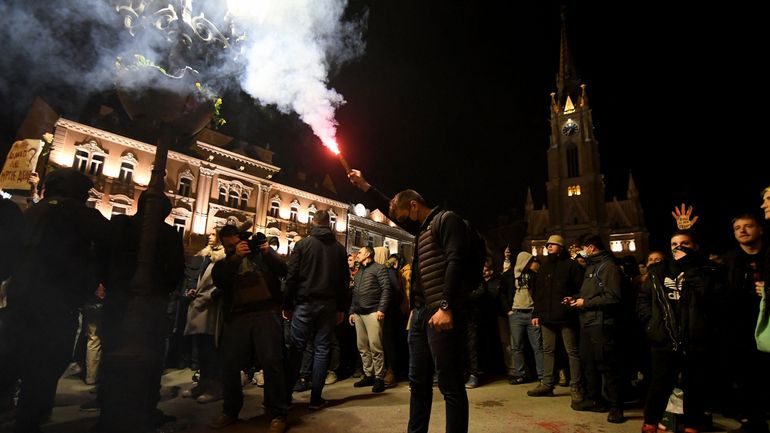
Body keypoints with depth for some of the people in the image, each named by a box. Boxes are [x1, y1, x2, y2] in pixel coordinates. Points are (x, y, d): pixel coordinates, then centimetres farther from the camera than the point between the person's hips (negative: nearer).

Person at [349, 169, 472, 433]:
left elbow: (455, 261, -17)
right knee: (418, 381, 16)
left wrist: (446, 307, -24)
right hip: (421, 313, 10)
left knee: (451, 385, -3)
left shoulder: (446, 220, -4)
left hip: (441, 313, -9)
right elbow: (390, 210, 33)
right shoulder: (422, 228, 22)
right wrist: (364, 186, 32)